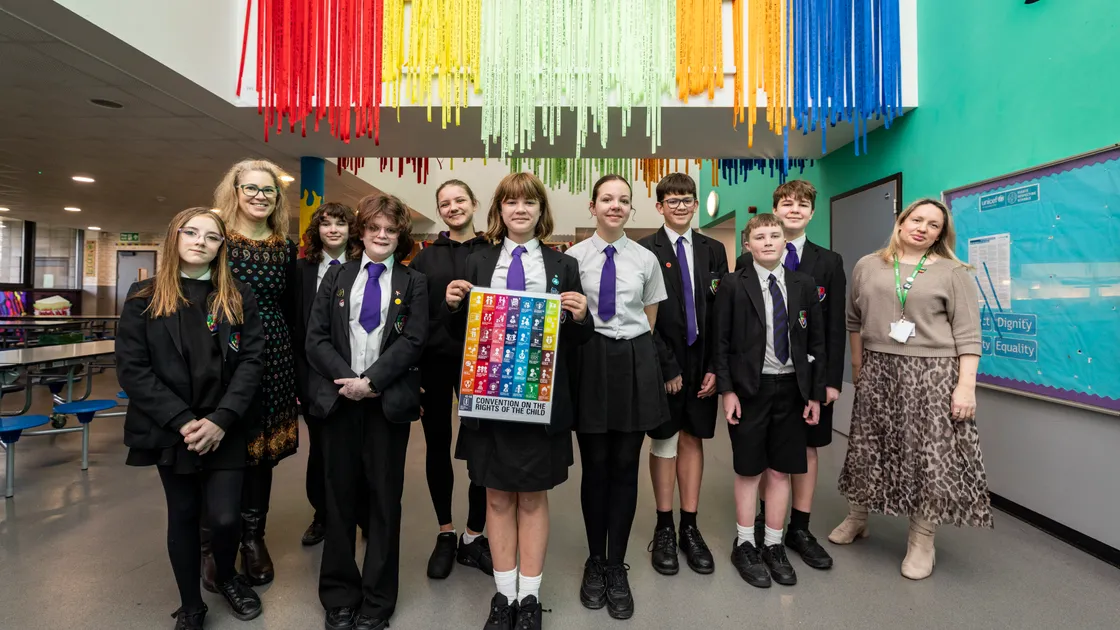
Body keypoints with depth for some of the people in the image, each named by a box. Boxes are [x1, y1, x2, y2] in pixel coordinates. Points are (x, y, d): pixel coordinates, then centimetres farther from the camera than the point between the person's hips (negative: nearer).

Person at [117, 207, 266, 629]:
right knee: (182, 515, 11)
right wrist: (181, 421, -14)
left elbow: (252, 361, -5)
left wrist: (221, 419, -16)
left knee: (225, 516, -4)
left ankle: (226, 576, 30)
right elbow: (132, 368, -5)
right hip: (169, 430, 0)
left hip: (224, 430, 0)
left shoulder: (238, 298, 2)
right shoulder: (144, 298, 1)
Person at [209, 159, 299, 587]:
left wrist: (296, 368, 10)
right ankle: (212, 542, 23)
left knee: (263, 446, 9)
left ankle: (253, 538, 25)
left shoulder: (286, 249, 9)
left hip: (273, 361, 3)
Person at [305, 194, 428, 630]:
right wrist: (347, 381, -11)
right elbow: (315, 337, 2)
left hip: (388, 401, -1)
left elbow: (413, 341, -6)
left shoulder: (413, 283, 6)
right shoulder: (337, 277, 11)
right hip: (339, 398, 2)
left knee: (384, 498, 7)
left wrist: (370, 381, -15)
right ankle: (339, 595, 26)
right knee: (340, 496, 10)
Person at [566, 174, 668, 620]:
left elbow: (650, 320, 13)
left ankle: (617, 567, 24)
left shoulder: (646, 259, 6)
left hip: (635, 363, 1)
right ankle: (595, 561, 29)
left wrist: (635, 356, 9)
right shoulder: (573, 256, 0)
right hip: (590, 362, -1)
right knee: (595, 466, 8)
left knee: (625, 467, 7)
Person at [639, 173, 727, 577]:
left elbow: (721, 312, 5)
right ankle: (664, 529, 19)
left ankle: (690, 527, 21)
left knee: (693, 439, 10)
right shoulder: (645, 251, -5)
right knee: (664, 441, 6)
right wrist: (667, 366, -11)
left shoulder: (713, 250, 8)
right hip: (663, 362, -3)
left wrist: (715, 366, -2)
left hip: (702, 362, 4)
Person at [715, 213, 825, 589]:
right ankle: (745, 546, 23)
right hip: (750, 388, -3)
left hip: (791, 388, 3)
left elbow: (816, 343, 7)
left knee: (781, 471, 10)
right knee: (749, 470, 7)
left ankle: (773, 546, 26)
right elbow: (721, 342, -5)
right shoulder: (733, 286, -4)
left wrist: (815, 394, 4)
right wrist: (727, 390, -11)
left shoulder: (804, 286, 5)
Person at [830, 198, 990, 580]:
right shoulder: (868, 266, 8)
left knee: (932, 456, 1)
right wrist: (857, 367, 12)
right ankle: (856, 518, 31)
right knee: (867, 448, 11)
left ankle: (922, 540, 19)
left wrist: (966, 385, -12)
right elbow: (855, 321, 13)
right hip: (878, 371, 3)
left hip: (933, 373, -2)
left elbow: (967, 334, -4)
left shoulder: (954, 272, 0)